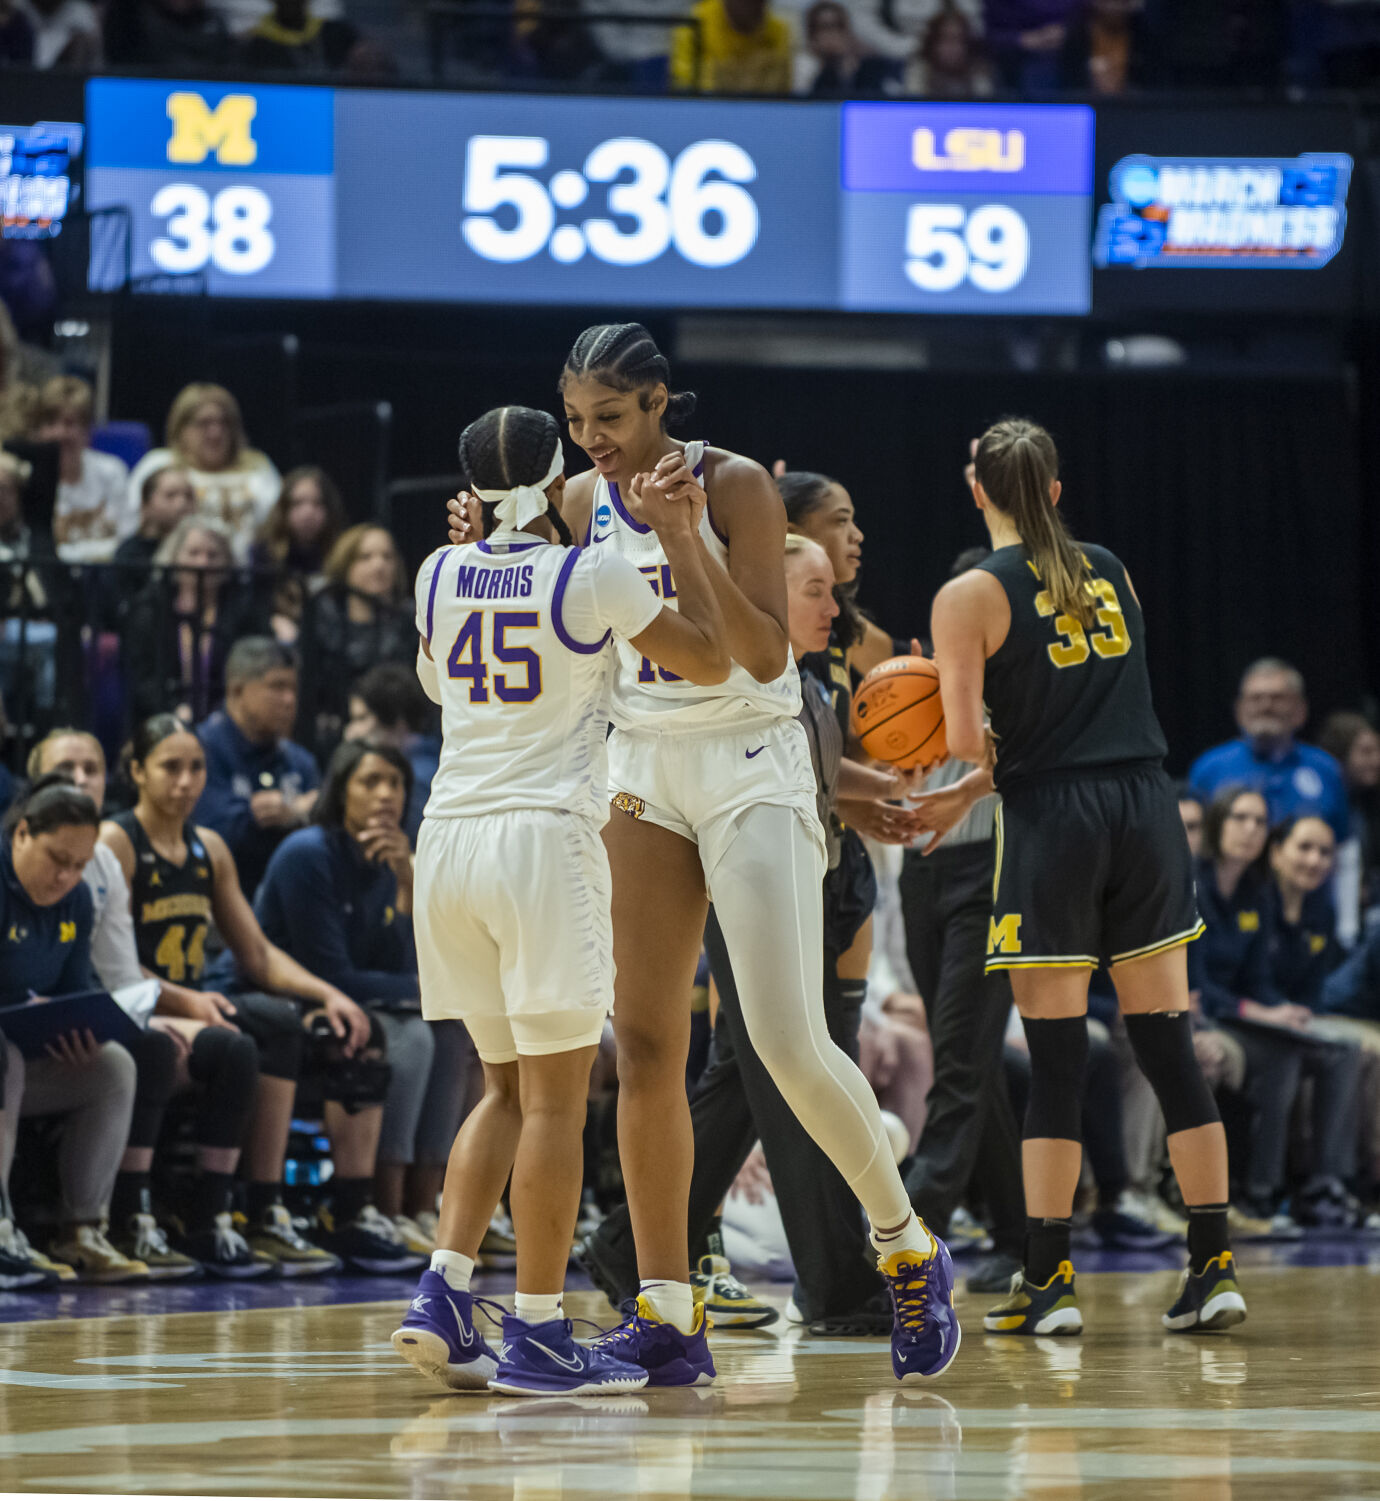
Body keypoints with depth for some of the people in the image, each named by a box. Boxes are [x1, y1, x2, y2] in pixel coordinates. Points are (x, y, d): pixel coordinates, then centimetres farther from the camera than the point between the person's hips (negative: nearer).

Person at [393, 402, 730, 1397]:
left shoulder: (441, 575, 9)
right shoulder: (595, 576, -6)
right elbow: (710, 661, 3)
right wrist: (679, 535, 8)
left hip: (450, 836, 6)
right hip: (545, 838, -6)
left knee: (510, 1087, 17)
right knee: (555, 1096, -2)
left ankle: (442, 1296, 5)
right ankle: (538, 1338, -3)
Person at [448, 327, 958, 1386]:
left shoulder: (735, 485, -11)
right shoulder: (583, 504, 5)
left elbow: (766, 655, -17)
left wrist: (690, 537, -27)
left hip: (750, 767, -5)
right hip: (645, 774, 6)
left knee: (789, 1040, -13)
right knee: (646, 1046, -1)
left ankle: (908, 1249, 6)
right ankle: (666, 1310, 2)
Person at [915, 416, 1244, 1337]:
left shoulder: (972, 596, -5)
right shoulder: (1109, 571, 12)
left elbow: (966, 735, -14)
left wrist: (984, 758, 9)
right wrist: (973, 787, 20)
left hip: (1051, 821, -4)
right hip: (1146, 807, 4)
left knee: (1056, 1060, -2)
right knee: (1169, 1046, 7)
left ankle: (1049, 1280, -3)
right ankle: (1215, 1268, 5)